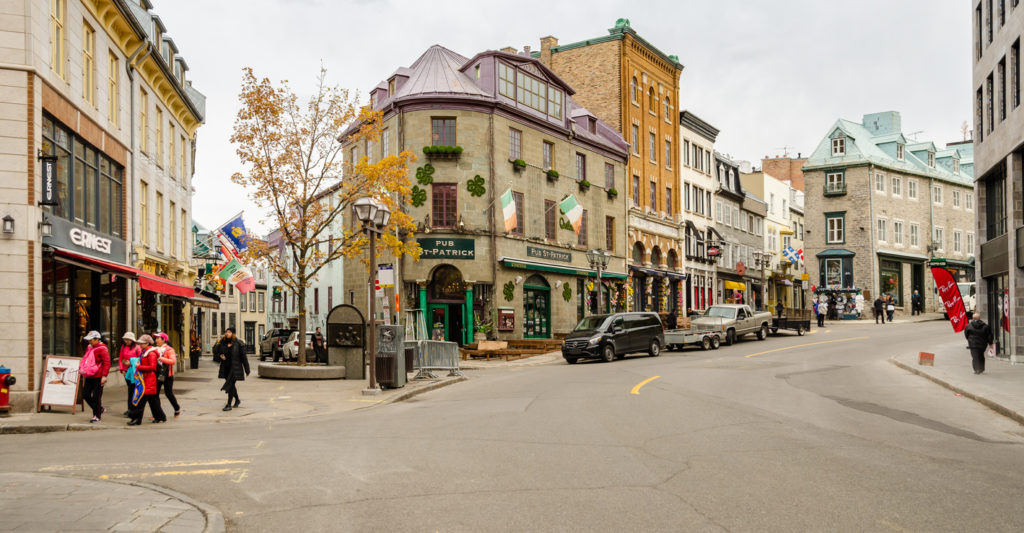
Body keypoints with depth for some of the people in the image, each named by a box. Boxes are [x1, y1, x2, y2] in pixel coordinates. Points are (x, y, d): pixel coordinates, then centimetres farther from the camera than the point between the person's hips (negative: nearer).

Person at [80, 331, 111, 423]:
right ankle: (100, 409, 24)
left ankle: (97, 416, 9)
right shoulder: (89, 348, 13)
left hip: (98, 377, -8)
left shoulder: (102, 349, -12)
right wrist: (84, 372, 22)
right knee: (85, 395, 6)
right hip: (89, 376, 8)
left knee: (96, 396, -3)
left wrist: (104, 376, -21)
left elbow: (107, 363, -16)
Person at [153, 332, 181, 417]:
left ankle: (177, 409, 20)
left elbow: (173, 361, -21)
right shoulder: (156, 349, 12)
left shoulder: (169, 350, -9)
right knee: (155, 393, 2)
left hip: (167, 375, -6)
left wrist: (162, 359, -28)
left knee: (168, 393, -1)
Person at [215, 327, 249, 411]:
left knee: (230, 385, -10)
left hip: (235, 368, -5)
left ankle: (229, 405, -5)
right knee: (231, 385, 16)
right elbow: (215, 353, 14)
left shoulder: (238, 343, -9)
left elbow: (243, 357, -6)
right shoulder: (222, 343, 3)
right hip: (225, 367, 5)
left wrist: (247, 370, -4)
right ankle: (237, 400, 38)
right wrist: (220, 356, -11)